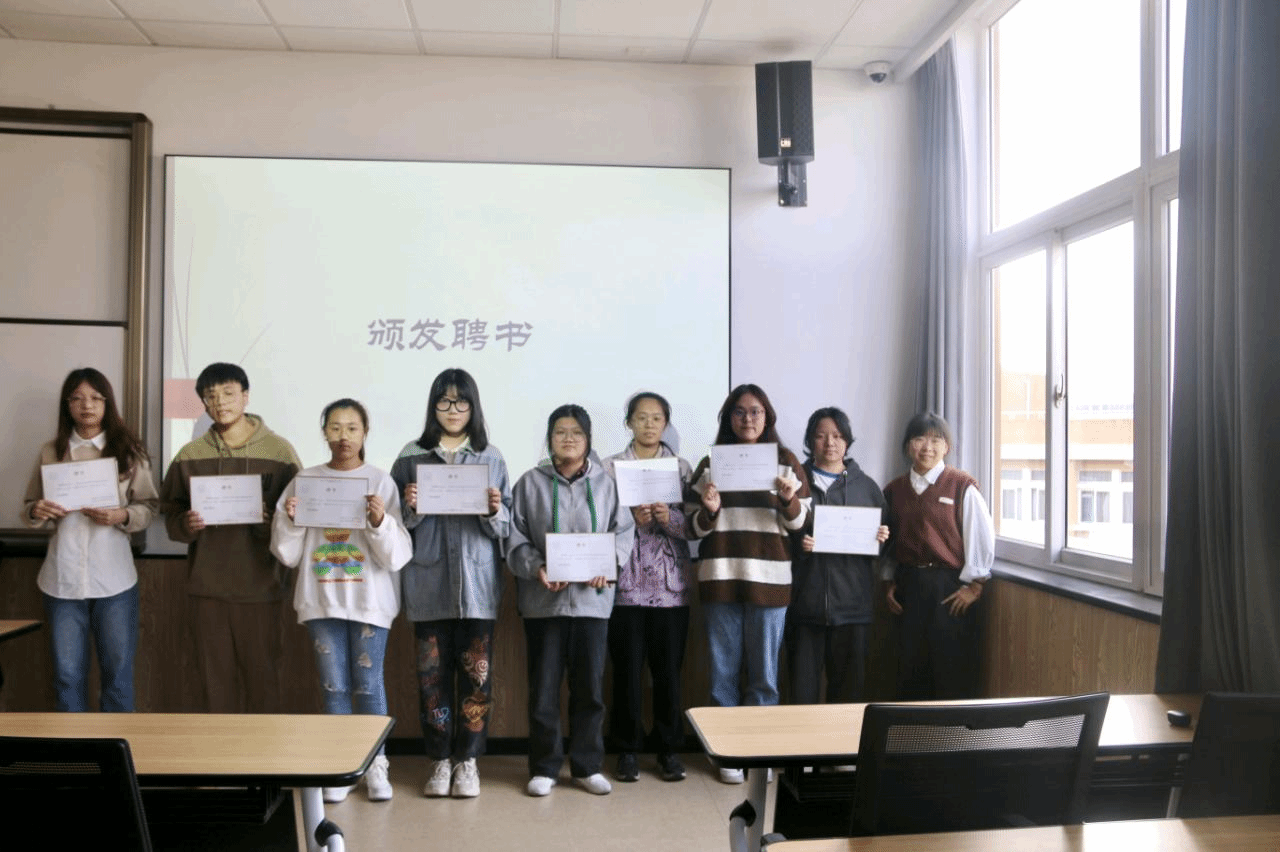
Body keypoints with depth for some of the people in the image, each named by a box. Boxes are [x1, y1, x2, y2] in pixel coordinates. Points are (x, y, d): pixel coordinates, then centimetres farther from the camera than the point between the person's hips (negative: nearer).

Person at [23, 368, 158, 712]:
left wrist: (122, 516, -18)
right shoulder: (50, 452, 6)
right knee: (67, 674, 10)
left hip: (114, 580, -1)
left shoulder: (129, 450, 1)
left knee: (118, 671, 8)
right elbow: (29, 508, 11)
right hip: (62, 579, 1)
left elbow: (149, 508, 1)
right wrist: (37, 512, -12)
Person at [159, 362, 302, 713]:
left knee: (261, 674, 4)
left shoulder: (279, 451, -2)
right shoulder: (189, 455, 6)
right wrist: (186, 524, -11)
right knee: (215, 675, 10)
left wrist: (268, 520, -19)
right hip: (206, 584, 2)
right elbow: (170, 514, 10)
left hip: (259, 585, -2)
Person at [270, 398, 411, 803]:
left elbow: (397, 556, -7)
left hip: (369, 599, -2)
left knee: (368, 685, 2)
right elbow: (288, 554, 6)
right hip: (321, 598, 2)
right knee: (333, 685, 7)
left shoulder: (380, 482, -2)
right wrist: (288, 519, -11)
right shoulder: (305, 480, 5)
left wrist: (380, 521, -23)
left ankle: (375, 764, 17)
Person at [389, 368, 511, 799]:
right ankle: (440, 759, 18)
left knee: (476, 671, 3)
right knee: (432, 672, 4)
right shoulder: (411, 457, 5)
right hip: (428, 582, 0)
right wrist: (409, 507, -15)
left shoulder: (491, 458, 6)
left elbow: (506, 528, 5)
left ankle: (468, 759, 16)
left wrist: (495, 511, -16)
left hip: (477, 582, 0)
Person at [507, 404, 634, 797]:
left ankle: (587, 765, 23)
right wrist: (537, 568, -16)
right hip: (543, 599, -1)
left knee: (590, 685, 9)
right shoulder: (531, 483, 1)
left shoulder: (606, 483, 5)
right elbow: (516, 539, 0)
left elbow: (623, 531, 4)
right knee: (543, 687, 5)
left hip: (592, 598, 1)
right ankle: (544, 767, 20)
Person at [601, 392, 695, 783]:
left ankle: (669, 748, 18)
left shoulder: (682, 468, 9)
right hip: (626, 584, -1)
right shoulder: (610, 467, 6)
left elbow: (695, 527, 3)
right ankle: (627, 750, 16)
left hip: (671, 585, 1)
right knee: (627, 669, 3)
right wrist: (632, 520, -16)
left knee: (668, 669, 5)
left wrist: (669, 518, -16)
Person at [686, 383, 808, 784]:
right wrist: (708, 511, -14)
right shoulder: (711, 463, 7)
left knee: (764, 672, 6)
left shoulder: (786, 461, 6)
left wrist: (789, 500, -15)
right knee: (723, 671, 7)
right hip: (720, 577, 1)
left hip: (770, 578, 0)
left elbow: (800, 522, 5)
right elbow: (693, 526, 7)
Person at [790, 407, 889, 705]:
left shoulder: (866, 486, 12)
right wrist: (796, 543, -13)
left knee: (849, 691, 5)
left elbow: (882, 536, 17)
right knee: (802, 691, 0)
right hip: (804, 600, -1)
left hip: (852, 603, 1)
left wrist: (882, 538, -4)